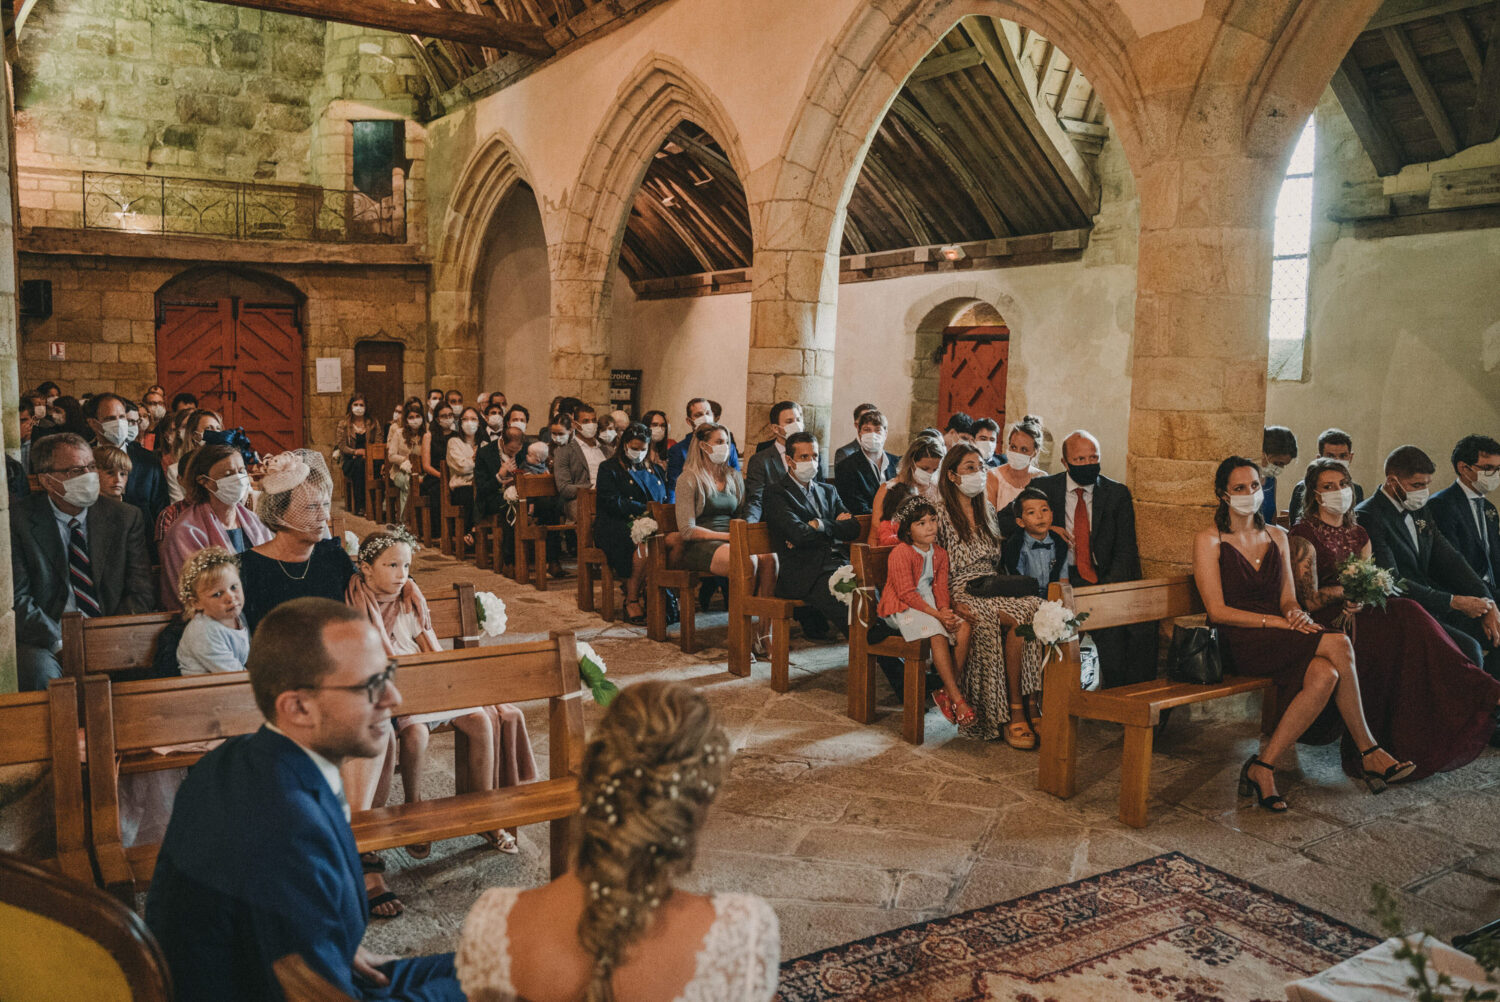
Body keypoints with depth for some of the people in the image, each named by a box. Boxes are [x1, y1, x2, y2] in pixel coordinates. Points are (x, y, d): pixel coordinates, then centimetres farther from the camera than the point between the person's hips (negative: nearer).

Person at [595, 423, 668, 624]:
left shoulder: (653, 470, 27)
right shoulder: (609, 468, 10)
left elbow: (664, 500, 23)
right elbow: (612, 502, -5)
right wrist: (644, 509, -12)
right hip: (616, 527, -4)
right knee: (643, 544, -38)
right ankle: (631, 601, -28)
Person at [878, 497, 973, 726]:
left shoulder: (940, 554, 10)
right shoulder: (901, 553, -14)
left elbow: (941, 588, 7)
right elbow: (907, 593, -18)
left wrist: (945, 610, -15)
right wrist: (936, 614, -23)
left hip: (932, 606, 7)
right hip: (902, 609, -7)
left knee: (964, 627, -18)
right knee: (937, 634, -32)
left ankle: (947, 692, -14)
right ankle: (957, 699, -27)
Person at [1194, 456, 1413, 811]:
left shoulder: (1277, 536, 18)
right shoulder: (1209, 540, -1)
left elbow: (1288, 599, 14)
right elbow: (1217, 610, -9)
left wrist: (1297, 615, -11)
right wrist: (1276, 621, -18)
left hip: (1281, 636, 6)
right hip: (1240, 642, -5)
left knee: (1325, 674, -30)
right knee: (1339, 645, -25)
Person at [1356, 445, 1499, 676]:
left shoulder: (1420, 510, 14)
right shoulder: (1368, 517, -14)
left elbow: (1450, 560, 11)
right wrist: (1454, 602, -18)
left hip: (1433, 605, 9)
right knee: (1468, 648, -26)